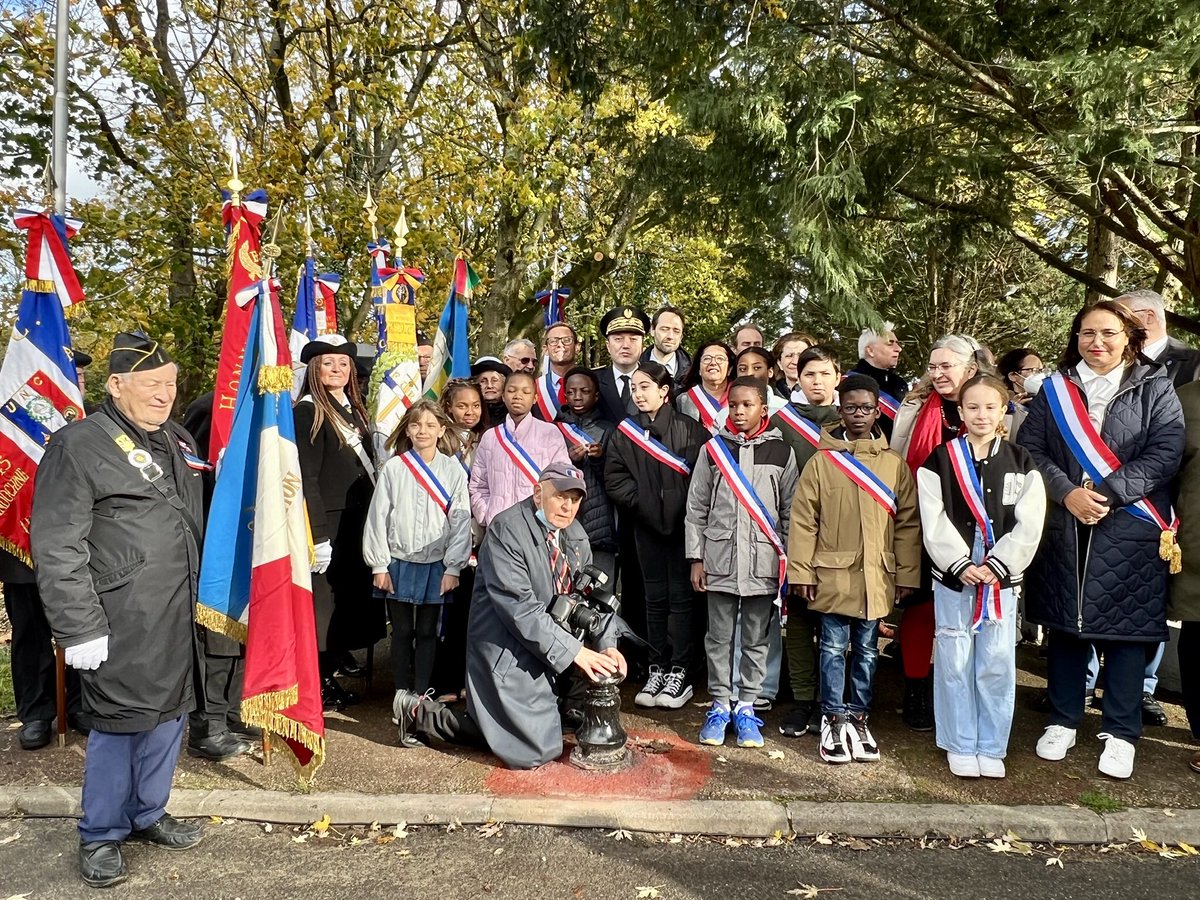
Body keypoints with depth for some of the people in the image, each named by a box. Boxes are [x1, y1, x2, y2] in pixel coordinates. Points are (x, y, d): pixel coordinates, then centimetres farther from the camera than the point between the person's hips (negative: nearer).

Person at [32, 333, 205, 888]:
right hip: (121, 625, -7)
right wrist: (80, 629, -16)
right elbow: (57, 550, -14)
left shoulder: (177, 440, 13)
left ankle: (148, 814, 35)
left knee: (167, 714, 16)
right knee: (118, 723, 3)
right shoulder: (78, 446, -10)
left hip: (179, 616, 7)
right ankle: (100, 835, 23)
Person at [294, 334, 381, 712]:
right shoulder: (308, 411, -10)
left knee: (353, 603, 13)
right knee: (325, 605, 0)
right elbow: (307, 477, -16)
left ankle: (329, 676, 26)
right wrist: (318, 535, -20)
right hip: (328, 523, -8)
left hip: (358, 521, 8)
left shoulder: (354, 410, 14)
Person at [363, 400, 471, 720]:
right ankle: (401, 694, 21)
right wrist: (379, 565, -3)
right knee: (402, 631, 9)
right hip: (399, 562, 0)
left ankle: (421, 695, 18)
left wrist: (453, 568, -5)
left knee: (427, 632, 7)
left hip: (436, 565, 0)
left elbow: (461, 521, -1)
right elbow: (377, 518, 0)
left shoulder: (454, 471, -1)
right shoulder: (393, 468, -2)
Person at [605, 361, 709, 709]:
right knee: (655, 598, 11)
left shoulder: (689, 429, -4)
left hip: (682, 522, -3)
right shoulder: (625, 432, 6)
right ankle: (657, 670, 19)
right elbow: (614, 477, 2)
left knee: (680, 596, 2)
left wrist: (683, 506, -14)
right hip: (646, 524, 3)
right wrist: (640, 501, -8)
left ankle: (679, 673, 10)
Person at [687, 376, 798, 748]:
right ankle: (720, 705, 21)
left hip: (763, 562, 0)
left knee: (756, 640, 8)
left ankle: (746, 707, 20)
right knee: (719, 638, 8)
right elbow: (696, 508, 5)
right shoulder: (713, 449, 3)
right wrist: (696, 558, 1)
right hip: (720, 560, 0)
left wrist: (788, 560, 2)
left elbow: (790, 512, 5)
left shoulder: (781, 452, 2)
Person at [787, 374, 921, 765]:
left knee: (867, 651, 13)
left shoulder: (894, 464, 3)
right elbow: (803, 519, -4)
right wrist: (801, 571, -7)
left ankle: (859, 718, 26)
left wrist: (907, 574, 3)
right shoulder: (822, 461, -2)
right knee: (834, 649, 6)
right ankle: (834, 719, 19)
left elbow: (908, 522, 5)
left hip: (876, 576, 2)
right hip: (833, 573, -2)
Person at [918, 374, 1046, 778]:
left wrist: (997, 566, -12)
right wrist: (961, 565, -13)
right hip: (952, 577, -1)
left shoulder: (1021, 463, 5)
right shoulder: (940, 461, 1)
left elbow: (1029, 525, -2)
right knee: (955, 663, 4)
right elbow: (934, 522, -5)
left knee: (997, 663, 5)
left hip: (1002, 578, 1)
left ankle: (991, 748, 19)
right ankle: (961, 746, 17)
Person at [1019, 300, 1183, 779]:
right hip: (1063, 527, 2)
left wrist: (1108, 494, -15)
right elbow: (1030, 447, 2)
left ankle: (1121, 733, 15)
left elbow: (1165, 452, -5)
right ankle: (1063, 721, 23)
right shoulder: (1055, 389, 10)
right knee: (1063, 622, 8)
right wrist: (1067, 492, -12)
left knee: (1125, 627, 2)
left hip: (1131, 528, -2)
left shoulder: (1154, 387, 5)